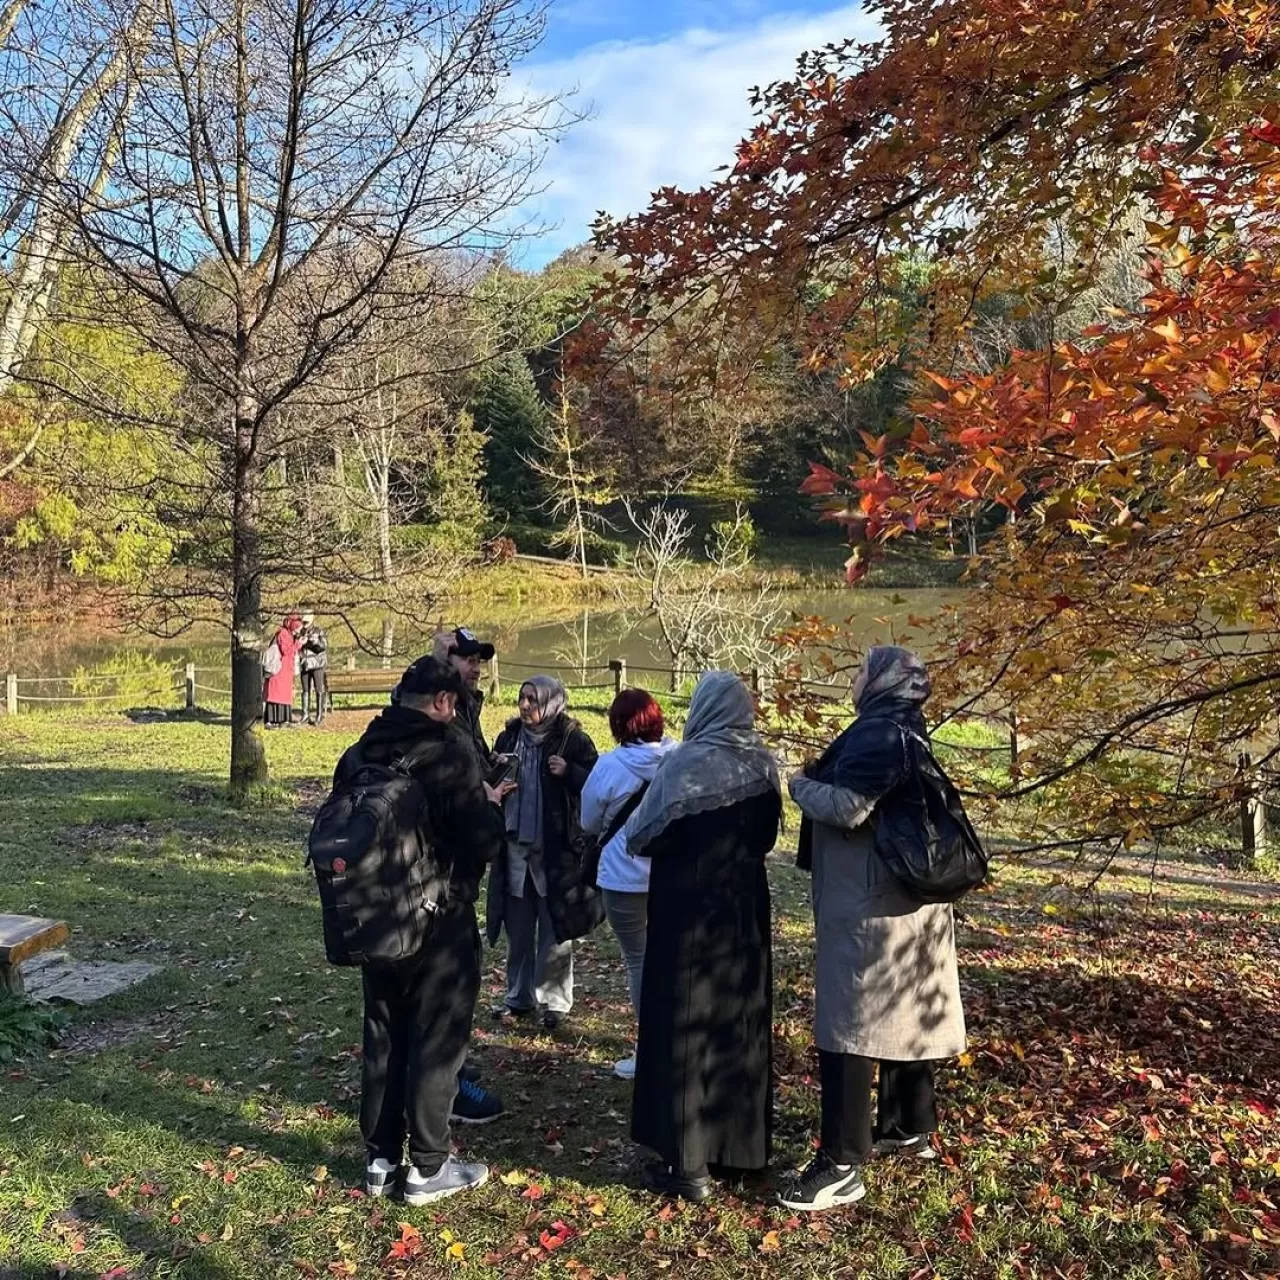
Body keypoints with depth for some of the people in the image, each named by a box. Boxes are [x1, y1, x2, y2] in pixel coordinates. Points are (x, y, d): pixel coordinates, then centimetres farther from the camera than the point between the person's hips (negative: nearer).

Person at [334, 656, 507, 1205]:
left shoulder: (357, 756, 2)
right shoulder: (450, 757, -18)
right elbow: (485, 843, -19)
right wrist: (490, 805, 1)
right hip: (440, 923, -6)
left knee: (382, 1037, 16)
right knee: (436, 1042, 6)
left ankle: (381, 1159, 26)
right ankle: (428, 1168, 14)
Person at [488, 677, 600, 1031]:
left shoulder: (573, 739, -7)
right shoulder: (508, 737, 7)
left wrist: (569, 772, -26)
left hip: (556, 849, -4)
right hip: (515, 846, 5)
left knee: (555, 930, 5)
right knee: (518, 931, 13)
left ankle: (554, 1002, 16)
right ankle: (518, 997, 26)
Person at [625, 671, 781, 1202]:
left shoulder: (686, 763, -17)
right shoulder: (763, 764, -1)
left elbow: (641, 836, -13)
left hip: (688, 913, -5)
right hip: (744, 912, 6)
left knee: (685, 1031, 4)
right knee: (740, 1026, 16)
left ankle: (689, 1164, 10)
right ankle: (739, 1145, 29)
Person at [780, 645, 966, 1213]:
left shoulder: (875, 734, -18)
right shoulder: (904, 733, 14)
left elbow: (848, 808, -26)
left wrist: (801, 786, -9)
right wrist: (819, 783, 8)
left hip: (867, 905, -11)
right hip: (907, 899, 11)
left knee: (847, 1029, -7)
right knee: (905, 1016, 19)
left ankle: (842, 1165, -2)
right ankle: (909, 1128, 34)